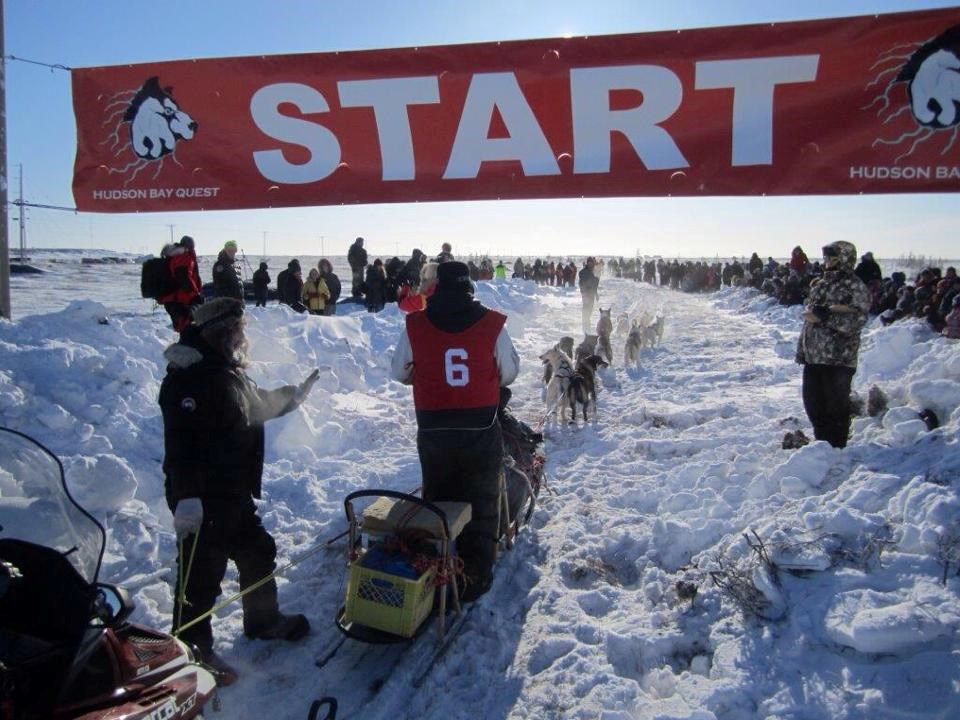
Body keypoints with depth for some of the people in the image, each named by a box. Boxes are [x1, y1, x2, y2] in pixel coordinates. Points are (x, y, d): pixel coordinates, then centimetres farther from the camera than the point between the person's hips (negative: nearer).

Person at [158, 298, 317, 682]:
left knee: (258, 553, 22)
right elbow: (181, 442, -30)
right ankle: (192, 647, 19)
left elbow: (259, 404, 32)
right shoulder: (190, 377, -21)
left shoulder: (229, 373, 13)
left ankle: (263, 620, 42)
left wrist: (294, 395, 41)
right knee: (202, 574, 1)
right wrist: (187, 497, -36)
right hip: (202, 500, -10)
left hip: (236, 494, 11)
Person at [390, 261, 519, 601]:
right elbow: (509, 373, 2)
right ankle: (475, 577, 20)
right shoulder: (492, 324, -8)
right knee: (481, 505, 14)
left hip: (433, 430, 1)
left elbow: (399, 372, 6)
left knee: (436, 501, 19)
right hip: (481, 430, -1)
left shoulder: (415, 326, -6)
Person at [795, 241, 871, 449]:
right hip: (813, 356, 8)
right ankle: (822, 444, 30)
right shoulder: (820, 284, 15)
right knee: (812, 401, 14)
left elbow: (855, 321, -19)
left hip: (838, 359, -8)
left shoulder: (855, 287, -8)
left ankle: (835, 450, 12)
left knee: (836, 406, 1)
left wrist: (823, 315, -23)